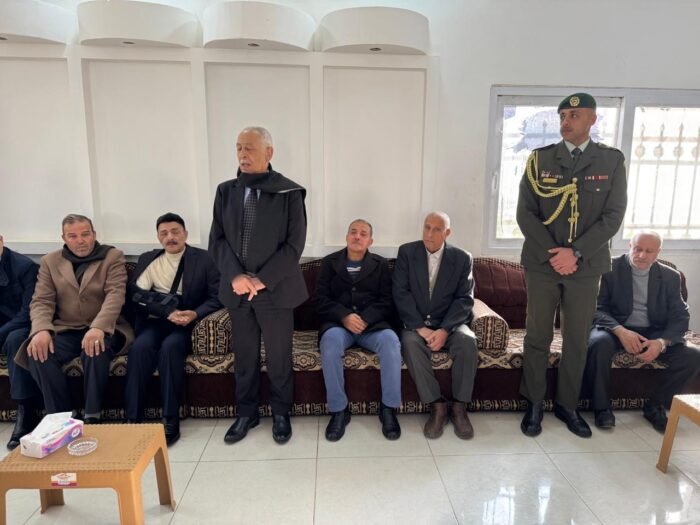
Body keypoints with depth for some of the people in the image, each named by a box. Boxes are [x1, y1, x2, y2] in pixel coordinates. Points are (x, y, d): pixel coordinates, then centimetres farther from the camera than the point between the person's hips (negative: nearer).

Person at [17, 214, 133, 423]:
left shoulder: (113, 257, 0)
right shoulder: (50, 261, 10)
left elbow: (115, 295, -13)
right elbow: (41, 301, 3)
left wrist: (98, 328, -30)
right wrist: (41, 330, -19)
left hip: (102, 329, -3)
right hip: (66, 331, 3)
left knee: (96, 349, -35)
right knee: (38, 353, -26)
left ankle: (92, 417, -18)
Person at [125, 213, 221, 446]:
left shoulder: (204, 259, 3)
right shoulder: (148, 259, 14)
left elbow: (217, 297, -4)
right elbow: (135, 292, 0)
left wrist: (194, 314, -22)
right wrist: (165, 310, -18)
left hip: (188, 322, -2)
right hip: (155, 321, 3)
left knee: (170, 346, -32)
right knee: (140, 347, -28)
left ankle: (170, 422, -24)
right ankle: (133, 420, -21)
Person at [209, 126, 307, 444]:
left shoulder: (289, 192, -5)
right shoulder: (226, 191, 7)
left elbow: (294, 244, -9)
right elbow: (217, 240, 4)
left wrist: (262, 279, -14)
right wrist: (235, 276, -12)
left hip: (276, 289, -3)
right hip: (236, 288, 3)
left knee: (279, 356, 9)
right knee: (244, 355, 14)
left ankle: (281, 414, 29)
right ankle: (246, 413, 32)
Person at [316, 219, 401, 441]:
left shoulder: (381, 265, 12)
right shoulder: (329, 262, 10)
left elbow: (386, 301, 2)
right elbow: (321, 300, 1)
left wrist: (365, 319, -17)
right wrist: (344, 316, -17)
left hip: (372, 323, 1)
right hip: (338, 323, 0)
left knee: (391, 340, -31)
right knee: (331, 341, -34)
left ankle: (388, 408, -15)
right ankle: (338, 410, -20)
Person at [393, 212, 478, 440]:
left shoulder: (462, 258, 1)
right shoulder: (406, 252, 0)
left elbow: (464, 299, -5)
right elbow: (401, 293, -8)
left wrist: (444, 330, -21)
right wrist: (421, 327, -19)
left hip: (450, 323, 1)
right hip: (416, 323, 0)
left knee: (468, 341, -30)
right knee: (410, 342, -33)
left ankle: (459, 407, -15)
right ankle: (437, 405, -22)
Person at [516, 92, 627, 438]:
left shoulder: (612, 161, 3)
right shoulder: (540, 159, 1)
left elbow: (613, 216, -4)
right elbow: (525, 213, -3)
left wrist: (575, 253, -15)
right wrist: (552, 253, -13)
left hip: (587, 266, 1)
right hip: (541, 263, 0)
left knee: (577, 340, 10)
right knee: (537, 337, 6)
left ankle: (567, 405, 26)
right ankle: (534, 405, 20)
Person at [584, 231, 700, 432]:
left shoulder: (670, 276, 5)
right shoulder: (609, 268, -6)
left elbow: (680, 317, 0)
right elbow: (597, 307, -11)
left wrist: (661, 342, -21)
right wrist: (620, 331, -28)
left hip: (653, 333, 4)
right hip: (615, 329, -3)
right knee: (599, 343, -36)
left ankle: (655, 405, 3)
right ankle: (602, 406, -14)